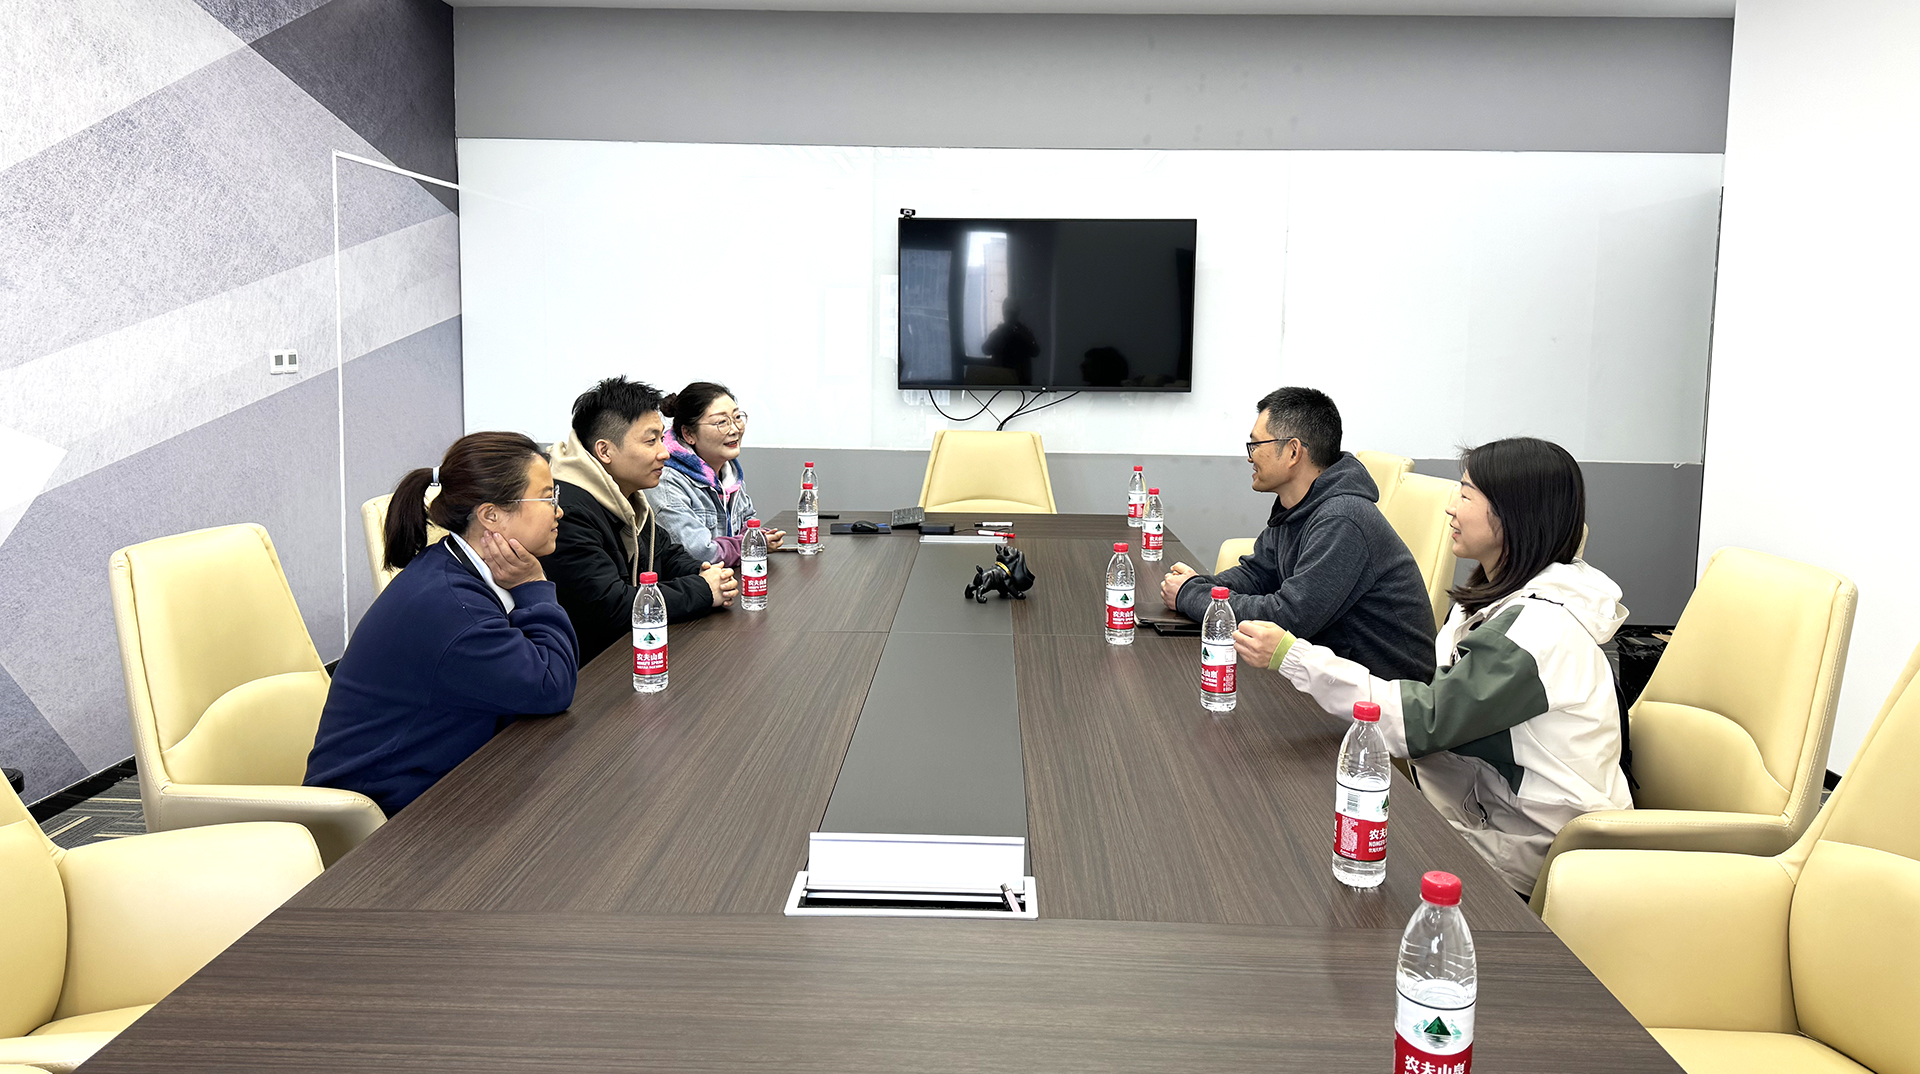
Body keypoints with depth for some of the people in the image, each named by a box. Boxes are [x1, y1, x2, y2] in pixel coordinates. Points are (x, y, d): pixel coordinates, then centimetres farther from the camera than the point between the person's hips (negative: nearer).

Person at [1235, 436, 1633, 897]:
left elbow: (1423, 721, -26)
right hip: (1496, 806, 8)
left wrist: (1293, 656, -27)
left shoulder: (1539, 625, -24)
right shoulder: (1509, 597, 8)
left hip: (1530, 846, -8)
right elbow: (1445, 705, 6)